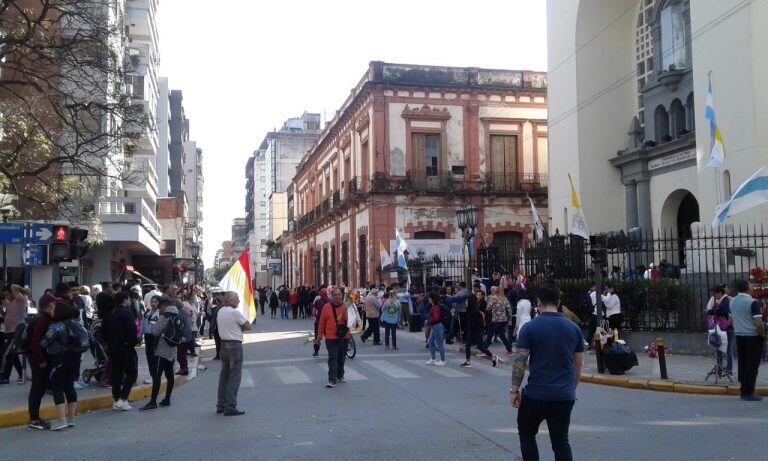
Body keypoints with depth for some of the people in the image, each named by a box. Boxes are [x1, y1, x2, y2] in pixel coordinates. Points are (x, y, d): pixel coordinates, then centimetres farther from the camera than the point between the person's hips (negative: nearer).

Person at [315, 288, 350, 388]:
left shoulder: (346, 307, 2)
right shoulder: (327, 307, 0)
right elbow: (322, 322, 3)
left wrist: (344, 313, -24)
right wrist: (319, 336, 5)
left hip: (343, 337, 2)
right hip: (331, 337, -2)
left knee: (341, 357, 13)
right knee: (332, 358, -8)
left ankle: (340, 376, 30)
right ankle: (332, 380, -9)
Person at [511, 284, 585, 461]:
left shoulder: (530, 327, -7)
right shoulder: (574, 328, 5)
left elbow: (520, 361, -10)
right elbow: (579, 364, 10)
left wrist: (514, 389, -2)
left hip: (536, 394, -3)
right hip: (565, 396, 3)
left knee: (526, 434, 16)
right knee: (561, 441, 10)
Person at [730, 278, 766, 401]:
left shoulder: (732, 302, 5)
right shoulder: (753, 302, -17)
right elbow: (758, 323, -20)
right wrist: (763, 335, -6)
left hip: (739, 336, 7)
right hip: (753, 336, -7)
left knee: (742, 363, 12)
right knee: (752, 365, -1)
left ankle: (744, 391, 16)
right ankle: (749, 393, 1)